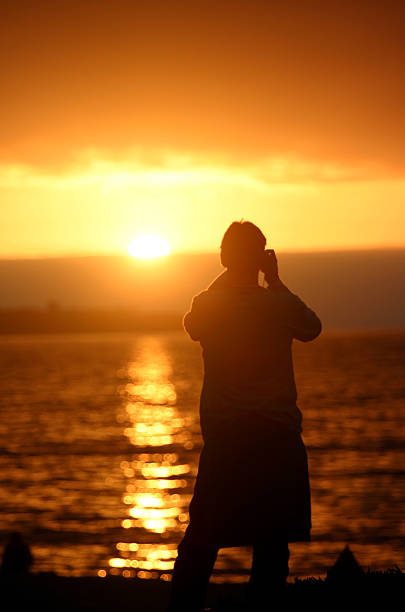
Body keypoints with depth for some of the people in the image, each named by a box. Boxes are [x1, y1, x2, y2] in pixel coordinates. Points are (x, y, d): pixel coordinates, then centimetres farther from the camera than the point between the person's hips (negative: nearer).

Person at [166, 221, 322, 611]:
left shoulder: (206, 305, -3)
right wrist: (276, 282, 12)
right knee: (273, 534, 4)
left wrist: (225, 277, 18)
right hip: (277, 433, -2)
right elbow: (312, 329, 14)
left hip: (221, 432, 2)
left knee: (204, 533, 8)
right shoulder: (280, 305, -8)